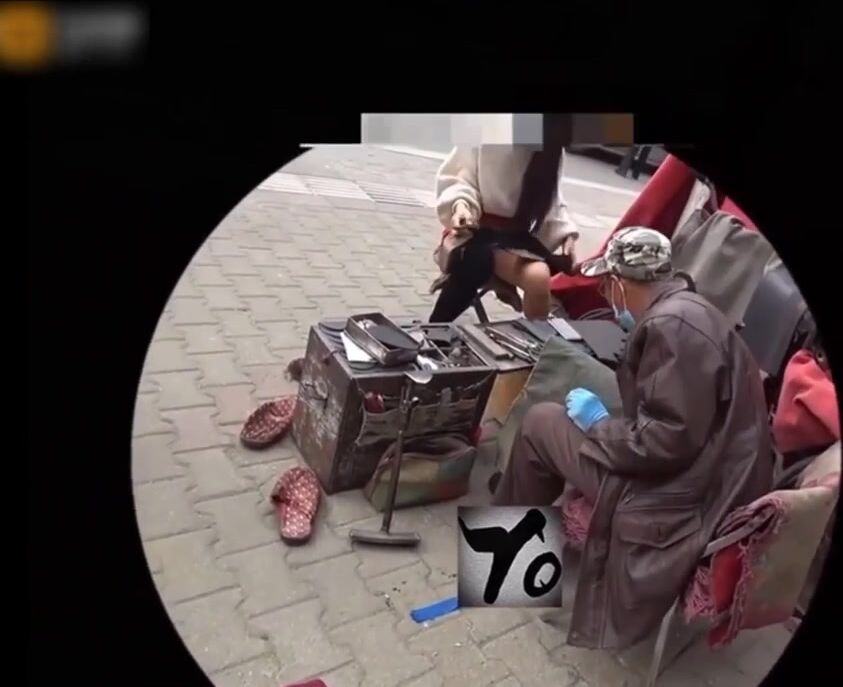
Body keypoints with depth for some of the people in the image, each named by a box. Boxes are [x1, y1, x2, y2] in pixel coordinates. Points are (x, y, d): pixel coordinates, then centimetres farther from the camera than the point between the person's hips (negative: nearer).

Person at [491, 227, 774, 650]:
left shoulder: (673, 325, -22)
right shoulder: (685, 311, 9)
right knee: (556, 414, 17)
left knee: (540, 423, -3)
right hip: (701, 475, 10)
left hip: (681, 499, -10)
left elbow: (668, 441, -27)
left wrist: (598, 424, -11)